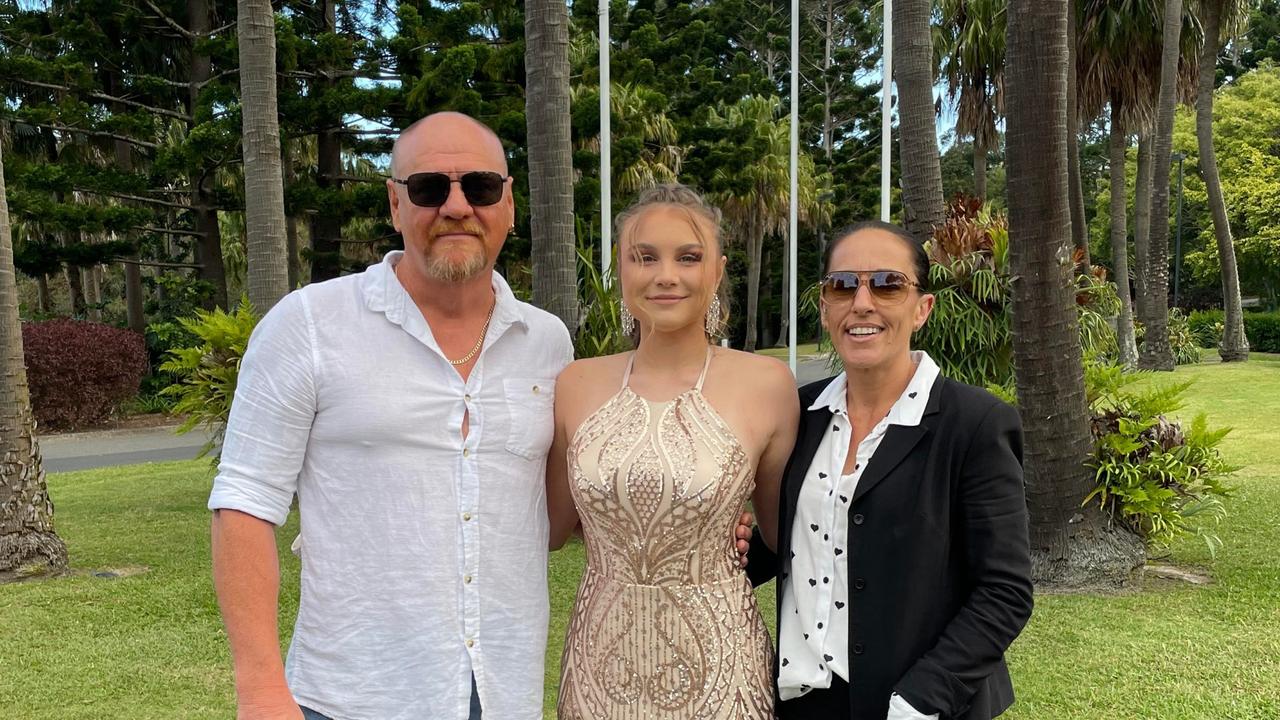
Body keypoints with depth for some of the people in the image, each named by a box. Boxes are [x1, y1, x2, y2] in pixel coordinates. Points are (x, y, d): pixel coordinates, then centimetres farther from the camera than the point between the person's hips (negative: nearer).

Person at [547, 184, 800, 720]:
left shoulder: (766, 384, -9)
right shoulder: (576, 385, -2)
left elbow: (785, 531, 4)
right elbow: (550, 527, 7)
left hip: (716, 663, -2)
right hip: (600, 660, 2)